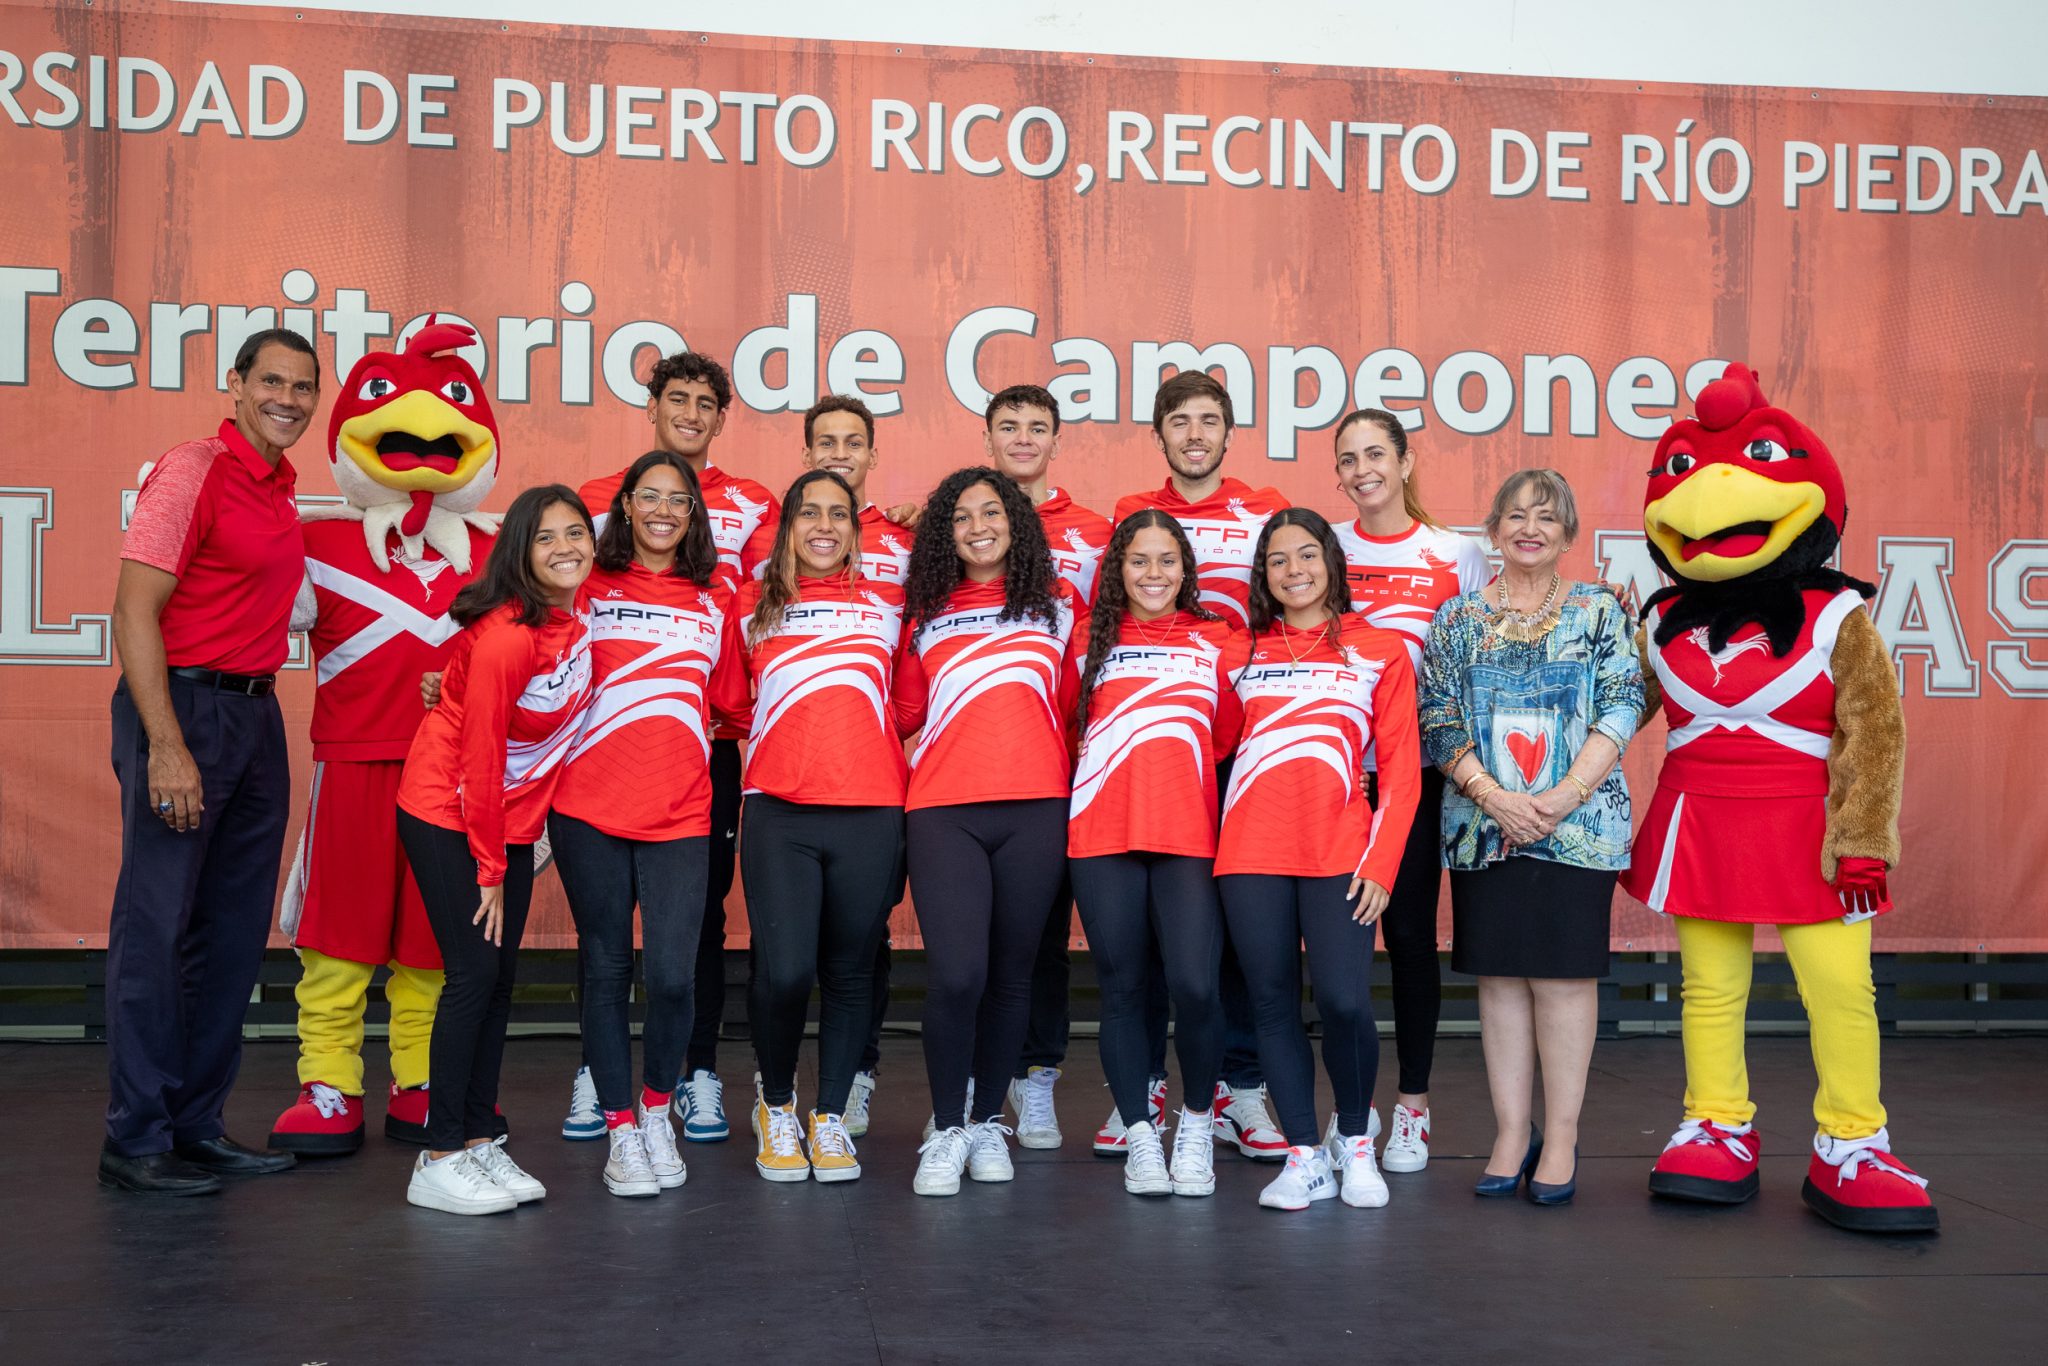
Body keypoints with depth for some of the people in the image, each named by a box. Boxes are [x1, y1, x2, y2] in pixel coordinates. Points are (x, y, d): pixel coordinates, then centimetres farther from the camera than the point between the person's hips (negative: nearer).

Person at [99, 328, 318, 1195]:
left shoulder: (279, 489, 14)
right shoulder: (193, 471, -9)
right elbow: (134, 611, -15)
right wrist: (166, 745, -21)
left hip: (255, 713, 8)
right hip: (184, 707, -8)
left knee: (235, 930, 11)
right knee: (157, 927, -2)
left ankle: (197, 1126, 20)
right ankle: (136, 1141, 6)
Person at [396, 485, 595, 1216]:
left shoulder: (580, 611, -3)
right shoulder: (505, 636, -25)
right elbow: (480, 755, -20)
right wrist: (490, 871, -14)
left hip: (514, 815, 7)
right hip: (448, 815, -7)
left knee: (500, 976, 7)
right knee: (474, 972, -10)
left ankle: (479, 1139, 14)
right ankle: (440, 1159, -3)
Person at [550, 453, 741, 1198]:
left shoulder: (715, 599, 11)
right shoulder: (591, 589, 6)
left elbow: (732, 700, 17)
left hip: (680, 813, 1)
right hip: (591, 807, -1)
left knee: (672, 974, -6)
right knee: (606, 969, 6)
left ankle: (658, 1109, 19)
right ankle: (620, 1128, 19)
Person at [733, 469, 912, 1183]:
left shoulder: (889, 605, 13)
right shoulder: (752, 608, 13)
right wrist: (787, 740, 10)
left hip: (870, 810, 1)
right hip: (777, 809, -1)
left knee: (850, 970, 5)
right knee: (784, 969, -10)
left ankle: (831, 1116, 20)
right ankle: (776, 1103, 15)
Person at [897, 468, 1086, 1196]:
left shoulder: (1059, 605, 12)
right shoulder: (925, 615, 13)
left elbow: (1077, 703, 14)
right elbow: (905, 714, 16)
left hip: (1035, 808, 1)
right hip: (942, 810, -1)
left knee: (1010, 973, 6)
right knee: (956, 973, -13)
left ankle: (988, 1122, 22)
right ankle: (946, 1130, 4)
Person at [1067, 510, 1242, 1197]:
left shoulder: (1215, 640, 10)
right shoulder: (1092, 640, 11)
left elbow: (1228, 737, 10)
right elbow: (1065, 730, 14)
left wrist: (1173, 772, -1)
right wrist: (1124, 770, 3)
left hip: (1189, 836, -1)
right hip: (1103, 835, 1)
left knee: (1195, 984, -11)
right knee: (1122, 987, 4)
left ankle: (1197, 1123, 12)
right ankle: (1140, 1134, 18)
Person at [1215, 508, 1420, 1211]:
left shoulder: (1380, 651, 9)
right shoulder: (1240, 656, 15)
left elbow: (1400, 770, 4)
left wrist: (1381, 862, -5)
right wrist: (1211, 846, 0)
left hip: (1339, 850, -2)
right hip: (1251, 851, 2)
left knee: (1344, 1001, -12)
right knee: (1273, 1005, 2)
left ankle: (1353, 1136, 14)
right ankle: (1305, 1156, 15)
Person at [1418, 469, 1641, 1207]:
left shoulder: (1599, 611, 6)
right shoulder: (1458, 618, 9)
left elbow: (1621, 709, -2)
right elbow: (1439, 721, 2)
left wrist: (1564, 796, -14)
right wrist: (1494, 796, -11)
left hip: (1578, 825, -1)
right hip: (1482, 827, 2)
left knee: (1565, 974, 0)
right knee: (1499, 975, 5)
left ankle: (1561, 1139, 9)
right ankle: (1512, 1135, 14)